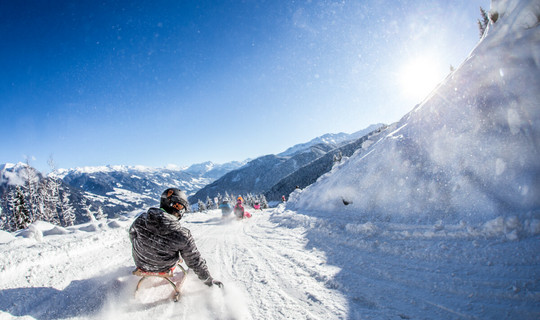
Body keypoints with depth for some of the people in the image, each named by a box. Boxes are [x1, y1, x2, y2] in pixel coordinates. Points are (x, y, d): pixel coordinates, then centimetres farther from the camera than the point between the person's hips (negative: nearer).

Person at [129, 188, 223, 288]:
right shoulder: (183, 235, -33)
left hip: (141, 265, 3)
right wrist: (209, 280, -4)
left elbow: (132, 234, 0)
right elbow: (195, 261, -21)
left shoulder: (141, 220, -24)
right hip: (163, 269, -2)